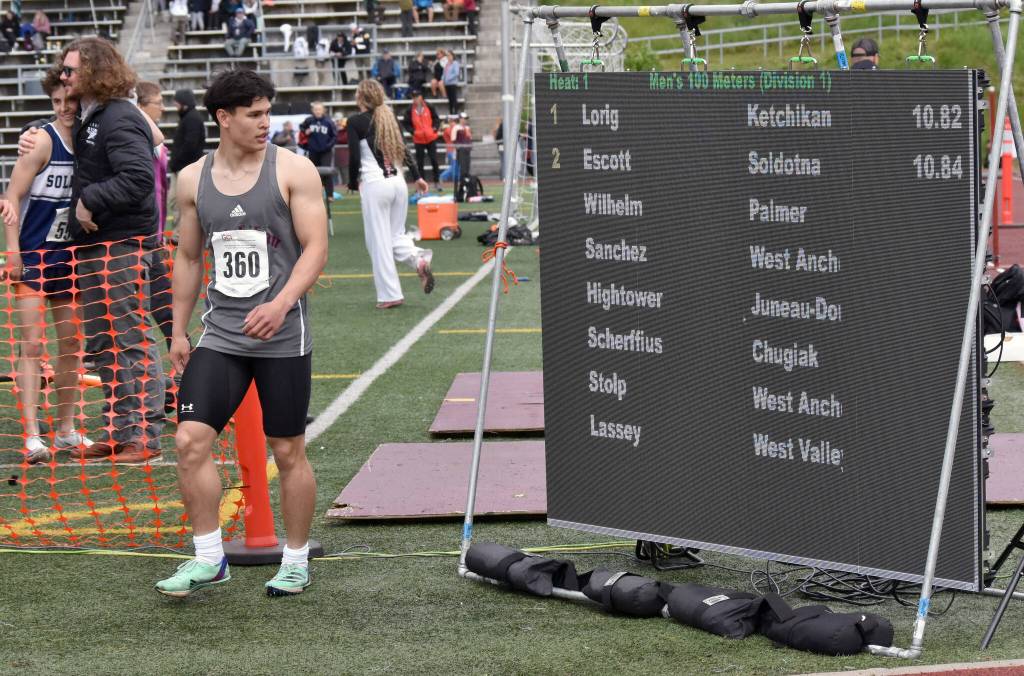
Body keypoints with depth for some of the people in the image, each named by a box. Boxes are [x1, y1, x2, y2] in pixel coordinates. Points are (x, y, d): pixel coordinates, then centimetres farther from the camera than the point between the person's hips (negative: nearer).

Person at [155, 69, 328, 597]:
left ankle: (296, 561, 19)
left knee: (288, 451, 4)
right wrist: (179, 331, 15)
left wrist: (281, 304, -23)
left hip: (281, 335, -3)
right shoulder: (193, 180, 6)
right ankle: (208, 558, 1)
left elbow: (315, 247, -9)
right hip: (220, 334, 3)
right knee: (190, 439, -9)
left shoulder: (293, 170, -5)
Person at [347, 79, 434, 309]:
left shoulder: (356, 122, -5)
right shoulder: (389, 118, 12)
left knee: (378, 241, 1)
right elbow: (403, 149, 17)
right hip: (398, 182, 6)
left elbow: (354, 158, -8)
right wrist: (416, 176, 29)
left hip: (374, 184, -6)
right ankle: (419, 259, -13)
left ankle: (390, 295, 1)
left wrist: (353, 183, 8)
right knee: (396, 234, 17)